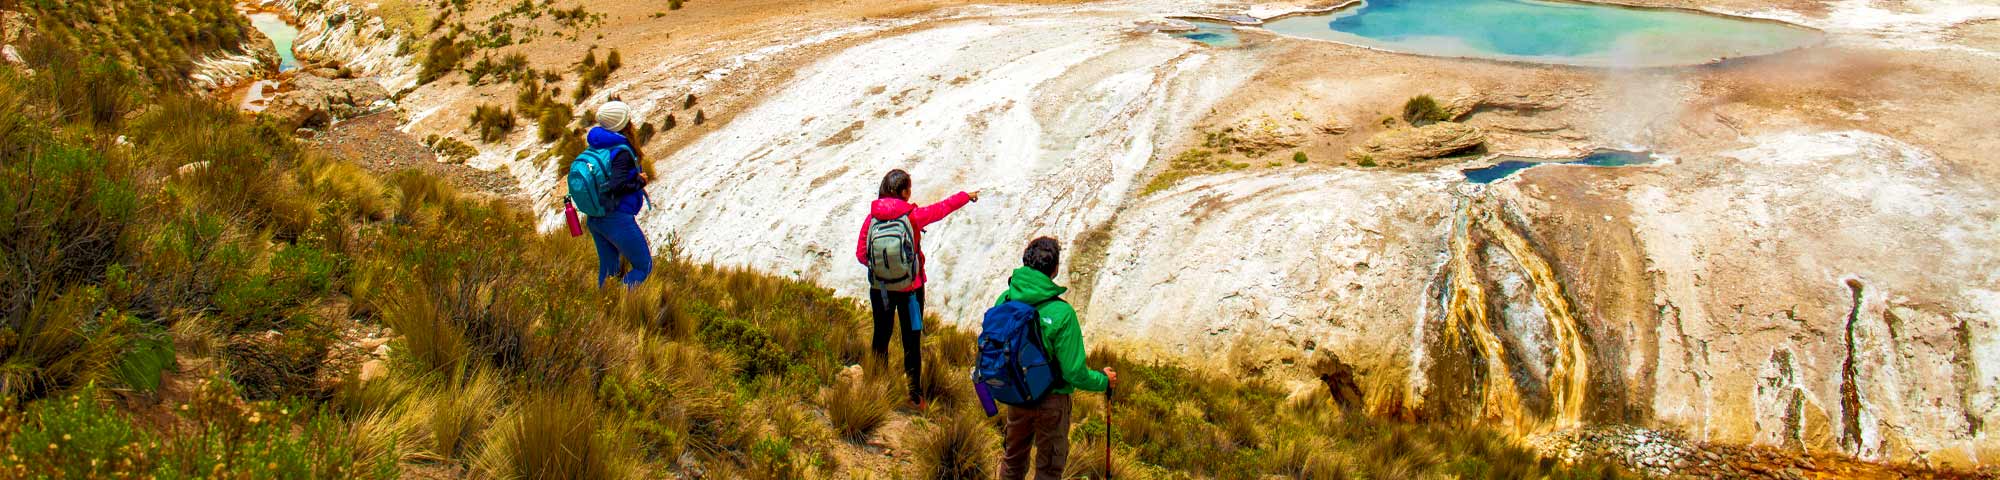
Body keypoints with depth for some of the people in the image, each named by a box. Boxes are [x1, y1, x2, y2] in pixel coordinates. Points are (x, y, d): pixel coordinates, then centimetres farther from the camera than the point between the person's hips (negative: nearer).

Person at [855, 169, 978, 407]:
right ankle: (914, 394, 13)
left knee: (881, 336, 15)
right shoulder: (913, 216, -13)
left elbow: (861, 254, -2)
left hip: (879, 288, 2)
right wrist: (967, 196, 20)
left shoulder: (871, 218, -8)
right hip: (910, 289, -2)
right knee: (911, 340, 7)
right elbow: (942, 208, 3)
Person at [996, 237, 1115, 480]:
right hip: (1051, 399, -5)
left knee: (1012, 459, 25)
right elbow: (1075, 373, -22)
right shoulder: (1061, 313, -26)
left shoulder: (1005, 300, -11)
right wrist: (1103, 380, -2)